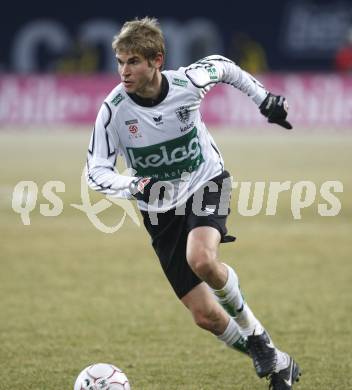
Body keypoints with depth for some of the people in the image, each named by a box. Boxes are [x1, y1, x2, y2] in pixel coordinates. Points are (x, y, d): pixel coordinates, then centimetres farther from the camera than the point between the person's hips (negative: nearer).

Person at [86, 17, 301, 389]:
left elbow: (221, 65, 5)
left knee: (201, 259, -34)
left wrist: (263, 98, 9)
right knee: (205, 315, -5)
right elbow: (95, 171, -14)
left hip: (206, 183, -1)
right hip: (160, 209, 1)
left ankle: (250, 328, -7)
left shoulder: (189, 81, -18)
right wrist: (133, 186, -33)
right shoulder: (114, 109, -21)